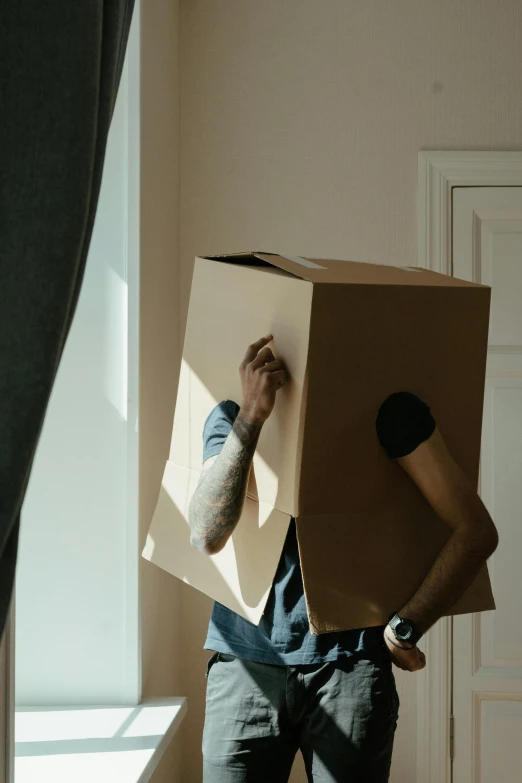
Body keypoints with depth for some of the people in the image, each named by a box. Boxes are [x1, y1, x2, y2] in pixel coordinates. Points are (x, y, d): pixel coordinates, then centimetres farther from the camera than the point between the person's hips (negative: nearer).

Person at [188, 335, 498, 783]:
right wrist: (252, 414, -18)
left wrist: (406, 629, -8)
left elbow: (476, 531, -5)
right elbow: (208, 536, -14)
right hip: (245, 664, 2)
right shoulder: (231, 418, 3)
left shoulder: (387, 410, -4)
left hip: (350, 666, -1)